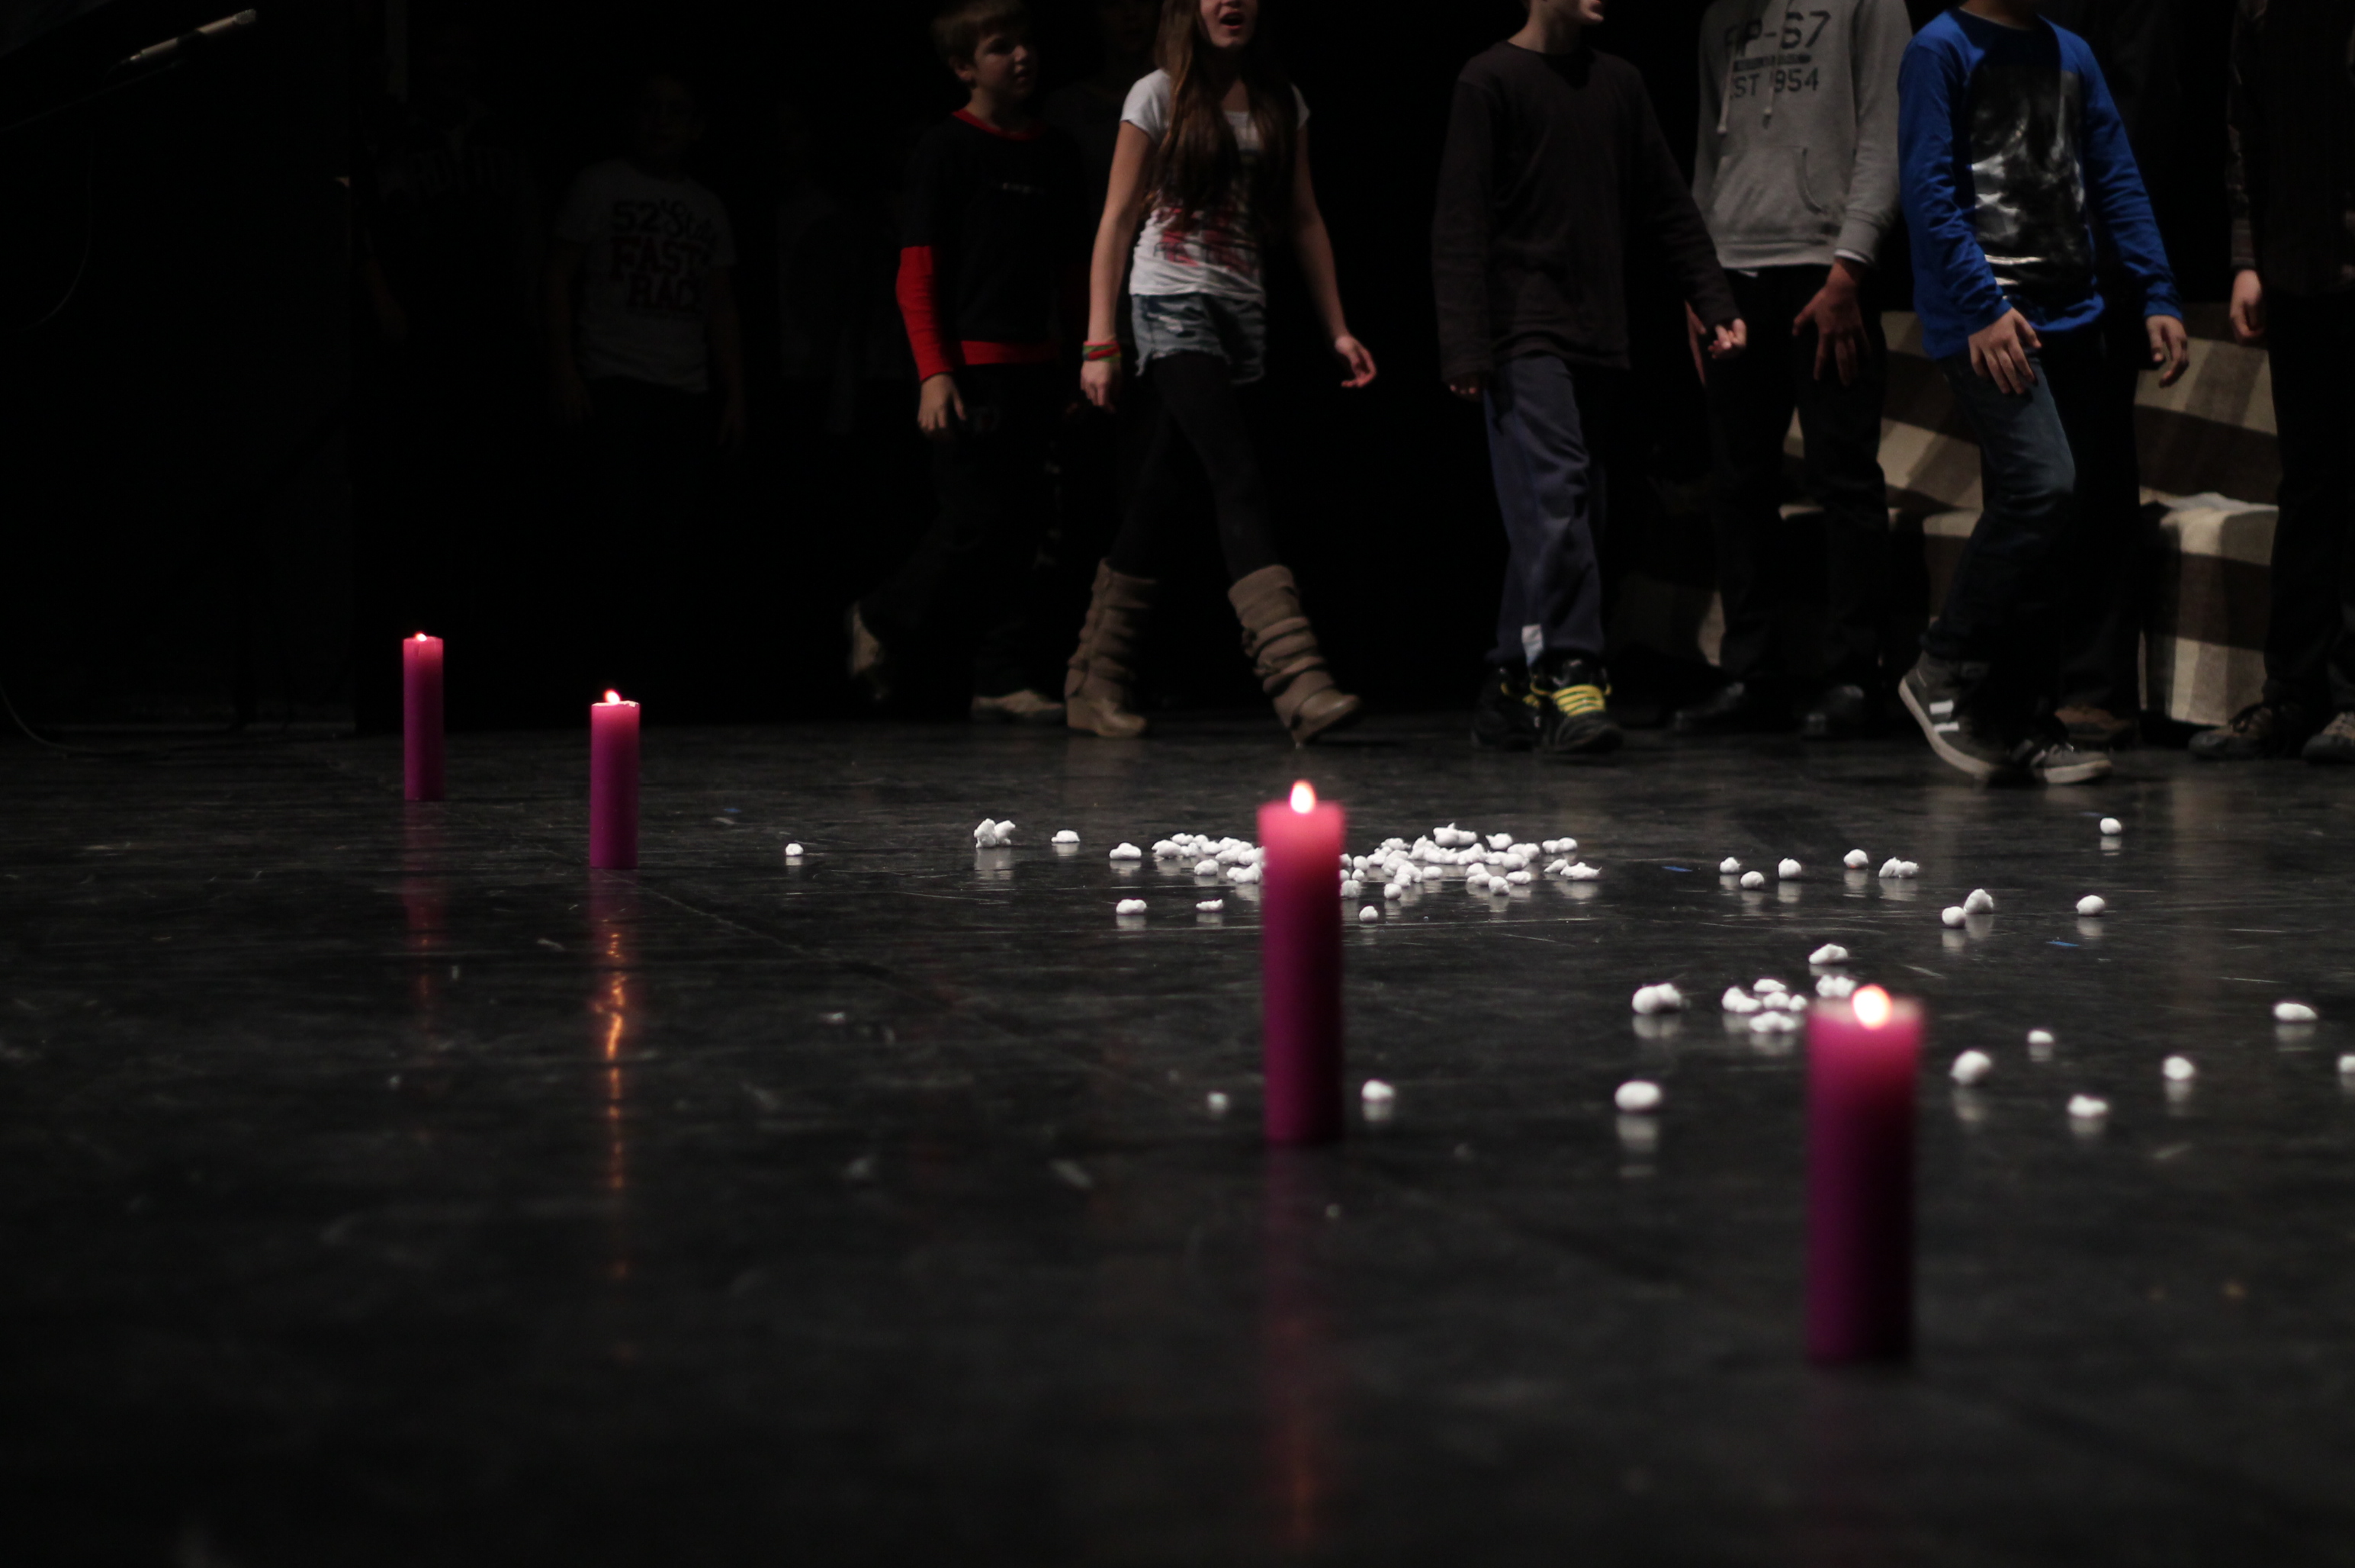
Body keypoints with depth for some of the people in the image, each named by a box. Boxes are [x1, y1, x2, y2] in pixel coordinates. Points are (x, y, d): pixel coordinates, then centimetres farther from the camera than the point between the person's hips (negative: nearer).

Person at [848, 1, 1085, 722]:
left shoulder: (1056, 150, 14)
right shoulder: (947, 149, -5)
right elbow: (916, 270, -8)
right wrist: (934, 372, -16)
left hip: (1034, 364, 6)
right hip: (969, 366, -6)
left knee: (1017, 522, 5)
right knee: (976, 520, -8)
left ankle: (1000, 682, 8)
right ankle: (885, 621, 15)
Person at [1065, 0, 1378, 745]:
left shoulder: (1282, 103, 13)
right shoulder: (1160, 97, 0)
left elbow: (1304, 221, 16)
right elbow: (1118, 220, -1)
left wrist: (1337, 329, 10)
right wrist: (1100, 342, -7)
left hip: (1243, 313, 5)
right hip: (1173, 308, -5)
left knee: (1162, 498, 7)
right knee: (1241, 481, -19)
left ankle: (1095, 683, 15)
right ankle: (1298, 679, -29)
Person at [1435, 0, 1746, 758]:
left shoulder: (1619, 83, 16)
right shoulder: (1492, 81, -2)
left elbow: (1668, 205, 18)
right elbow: (1459, 226, -6)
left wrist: (1716, 305, 9)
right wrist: (1465, 347, -14)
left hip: (1599, 342, 6)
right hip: (1526, 338, -6)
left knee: (1575, 517, 4)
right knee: (1554, 499, -17)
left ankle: (1510, 692, 9)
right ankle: (1571, 674, -21)